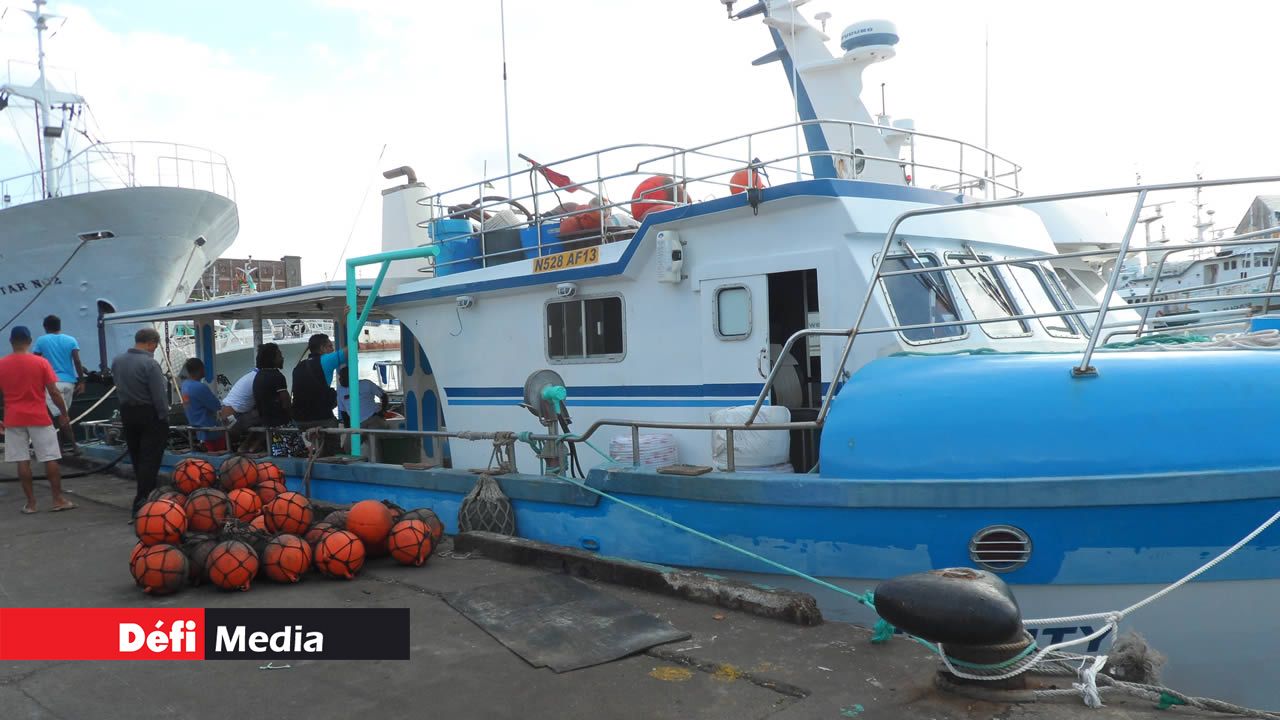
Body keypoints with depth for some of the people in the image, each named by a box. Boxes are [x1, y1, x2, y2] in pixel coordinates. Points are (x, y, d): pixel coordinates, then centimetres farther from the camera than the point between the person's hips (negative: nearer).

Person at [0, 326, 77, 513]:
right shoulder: (41, 362, -6)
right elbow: (54, 392, -7)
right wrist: (64, 414, 4)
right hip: (39, 417, -2)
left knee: (22, 461, 5)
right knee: (50, 459, 4)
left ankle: (30, 503, 7)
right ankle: (58, 499, 6)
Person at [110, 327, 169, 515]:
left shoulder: (117, 361, 4)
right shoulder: (150, 363, -19)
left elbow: (118, 386, 12)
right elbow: (158, 395, -19)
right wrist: (165, 417, -11)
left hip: (127, 413, 8)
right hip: (150, 414, -7)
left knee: (136, 458, 17)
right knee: (150, 459, -4)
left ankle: (147, 494, 30)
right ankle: (141, 502, -9)